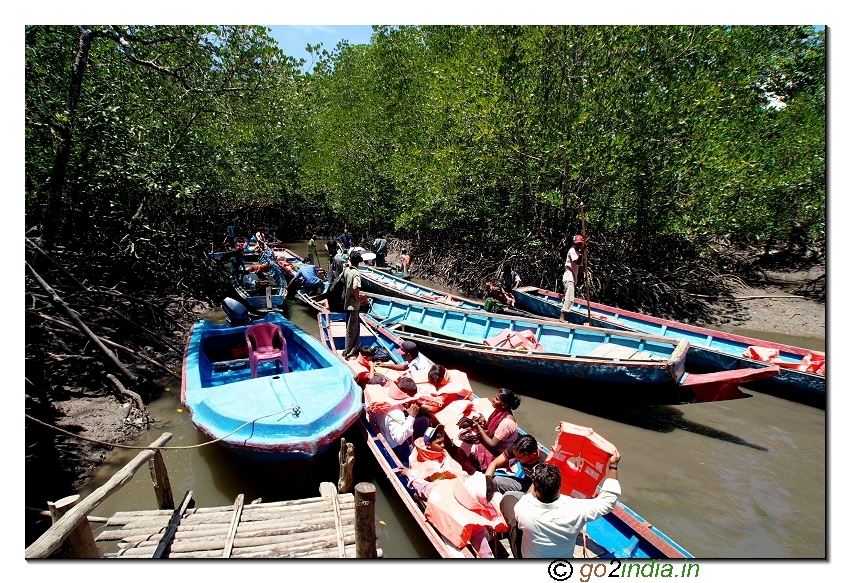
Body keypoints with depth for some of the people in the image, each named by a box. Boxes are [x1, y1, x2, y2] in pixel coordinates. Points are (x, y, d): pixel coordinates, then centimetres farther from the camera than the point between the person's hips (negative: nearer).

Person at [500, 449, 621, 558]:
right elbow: (607, 501, -18)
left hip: (529, 563, -2)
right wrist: (613, 465, -14)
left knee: (508, 498, 10)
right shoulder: (575, 510, -37)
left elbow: (527, 497, -11)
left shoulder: (524, 510, -38)